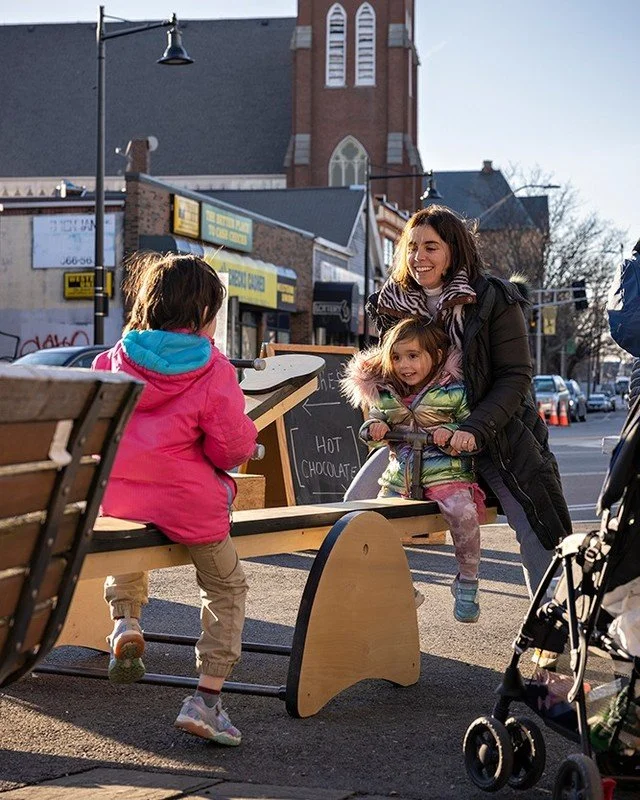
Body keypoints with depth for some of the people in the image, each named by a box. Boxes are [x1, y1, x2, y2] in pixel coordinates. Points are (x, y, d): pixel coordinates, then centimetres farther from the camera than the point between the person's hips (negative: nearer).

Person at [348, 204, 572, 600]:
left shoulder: (494, 299, -11)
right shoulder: (394, 304, 2)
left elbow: (515, 376, -13)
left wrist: (475, 430, -27)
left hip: (494, 431, -4)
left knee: (535, 529, -10)